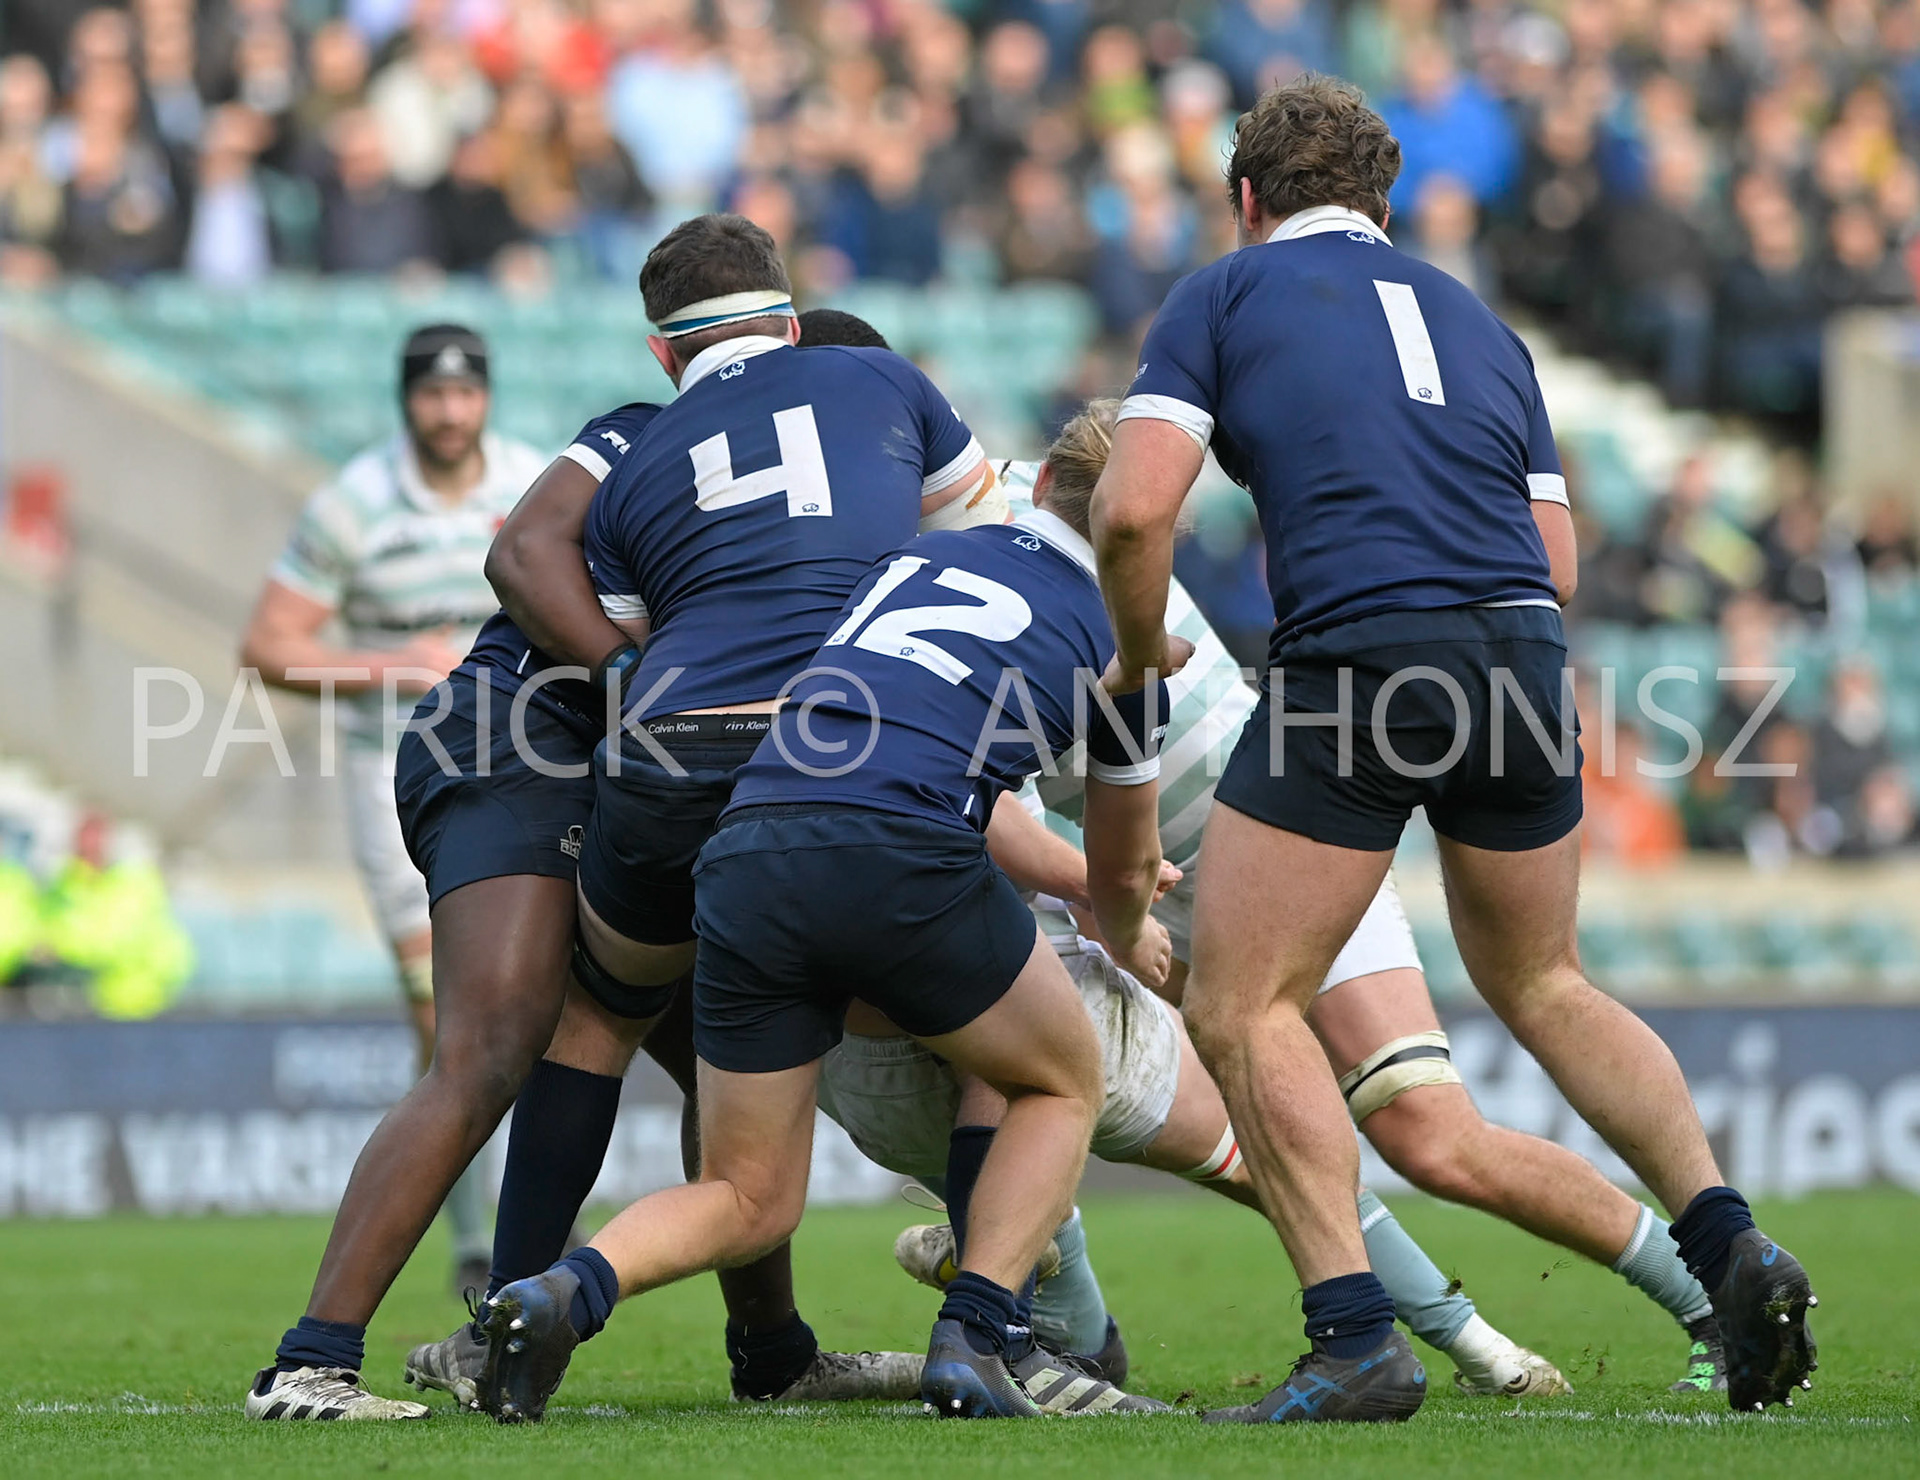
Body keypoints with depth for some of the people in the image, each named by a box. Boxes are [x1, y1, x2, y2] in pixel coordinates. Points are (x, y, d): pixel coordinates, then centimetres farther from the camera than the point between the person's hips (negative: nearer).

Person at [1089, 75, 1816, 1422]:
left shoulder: (1224, 296, 10)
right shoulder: (1474, 320, 25)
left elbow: (1135, 509, -2)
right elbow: (1557, 562, 19)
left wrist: (1140, 652, 14)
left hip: (1355, 661, -5)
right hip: (1522, 655, 5)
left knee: (1243, 1010, 5)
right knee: (1542, 985, 25)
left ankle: (1355, 1338, -7)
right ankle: (1731, 1247, 11)